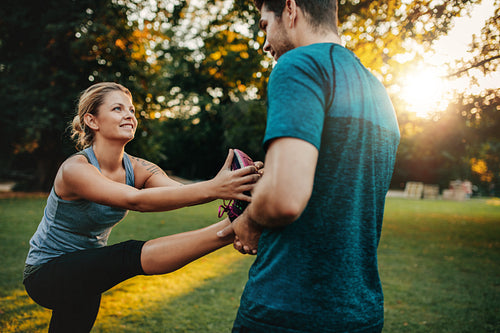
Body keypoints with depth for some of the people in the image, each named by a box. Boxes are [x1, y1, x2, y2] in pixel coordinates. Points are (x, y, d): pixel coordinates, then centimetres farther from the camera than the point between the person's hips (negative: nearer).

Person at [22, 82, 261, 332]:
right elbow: (136, 200, -42)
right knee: (131, 255, -29)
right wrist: (212, 188, -53)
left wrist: (228, 189, -47)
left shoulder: (136, 169, -7)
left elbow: (184, 192, -26)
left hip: (86, 272, 7)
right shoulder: (75, 169, -25)